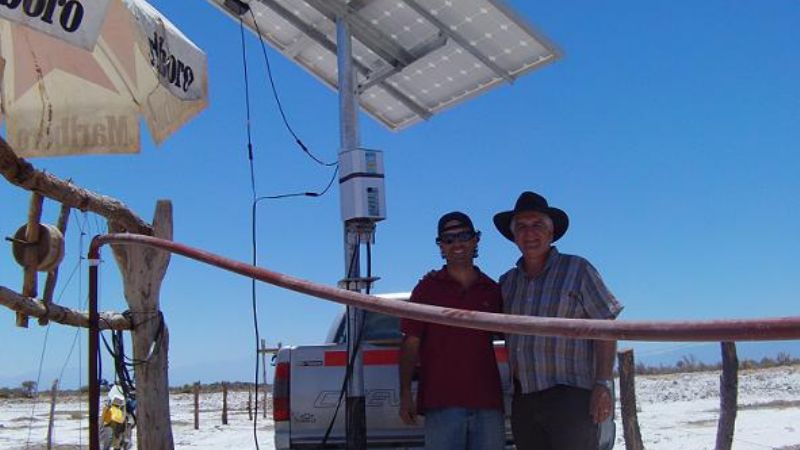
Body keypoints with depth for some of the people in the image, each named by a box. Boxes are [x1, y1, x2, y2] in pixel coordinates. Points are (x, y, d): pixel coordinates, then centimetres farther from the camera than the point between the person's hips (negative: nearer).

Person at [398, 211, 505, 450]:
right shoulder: (428, 287, 4)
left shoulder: (492, 290, 11)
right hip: (441, 402, -3)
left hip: (488, 402, 3)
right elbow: (410, 344, 1)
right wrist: (405, 394, -7)